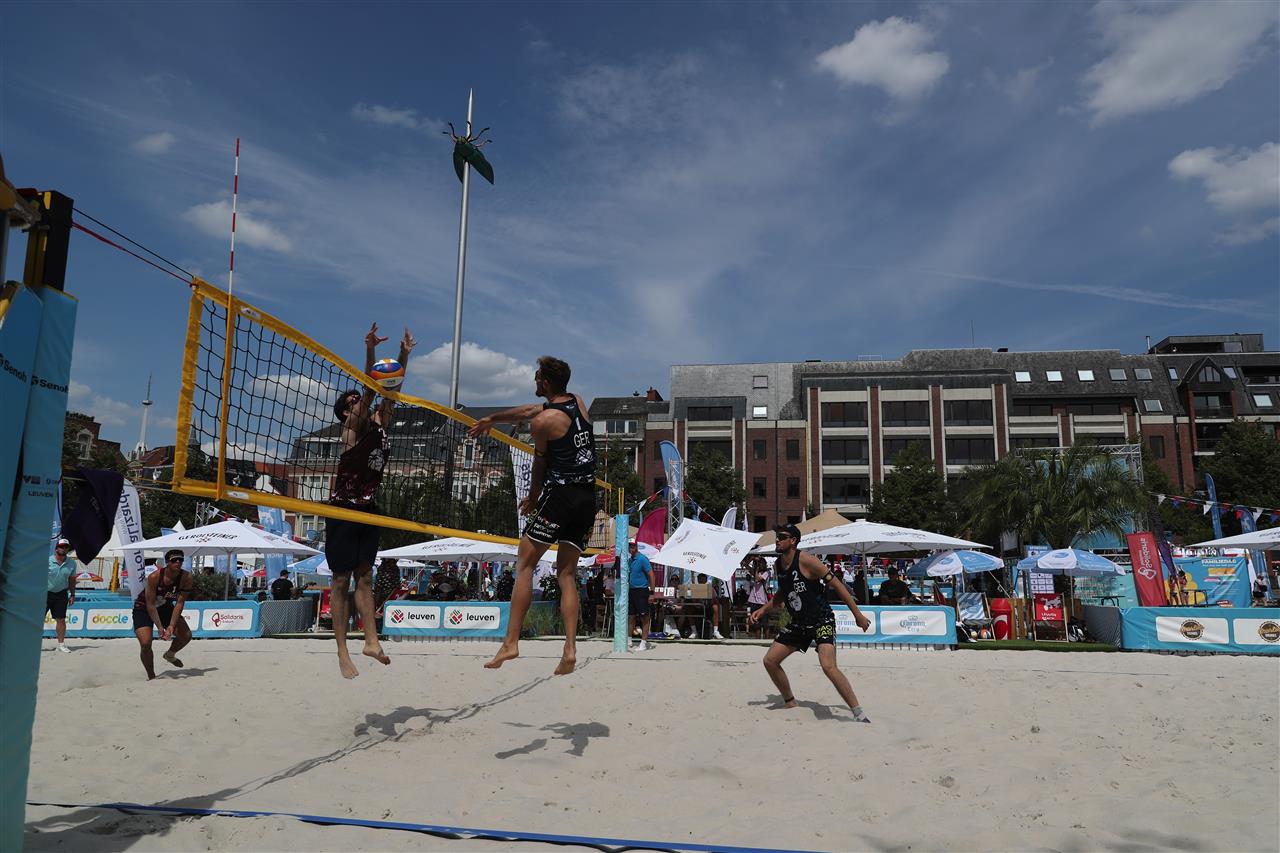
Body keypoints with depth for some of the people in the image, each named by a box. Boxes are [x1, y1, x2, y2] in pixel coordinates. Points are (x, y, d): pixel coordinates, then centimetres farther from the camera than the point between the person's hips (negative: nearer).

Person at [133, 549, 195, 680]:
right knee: (146, 643, -19)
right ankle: (151, 677, 3)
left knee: (186, 635, -5)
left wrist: (172, 626, -31)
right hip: (143, 609, -4)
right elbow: (150, 605, -28)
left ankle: (170, 655, 28)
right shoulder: (154, 577, -32)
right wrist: (160, 627, -34)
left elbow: (180, 603, -22)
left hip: (165, 607, 4)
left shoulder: (187, 578, -23)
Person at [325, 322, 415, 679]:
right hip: (343, 511, -6)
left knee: (364, 578, 8)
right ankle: (343, 653, 2)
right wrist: (369, 352, -33)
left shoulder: (380, 423, 8)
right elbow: (369, 390, -23)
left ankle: (371, 642, 10)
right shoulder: (353, 428, -9)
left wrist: (404, 356, -4)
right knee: (342, 581, -1)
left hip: (368, 509, 6)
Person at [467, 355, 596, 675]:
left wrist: (532, 499, 21)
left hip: (559, 494, -7)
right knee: (567, 574, 10)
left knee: (525, 565, 3)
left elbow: (540, 465, 4)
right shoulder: (578, 403, 13)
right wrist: (491, 419, 38)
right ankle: (570, 649, 0)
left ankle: (511, 642, 0)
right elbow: (528, 411, 26)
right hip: (588, 498, 7)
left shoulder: (543, 421, -8)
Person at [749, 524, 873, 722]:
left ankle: (859, 714, -16)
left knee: (828, 666, -26)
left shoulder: (806, 561, -19)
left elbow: (837, 585, -15)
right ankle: (790, 703, 25)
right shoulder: (778, 565, 4)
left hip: (822, 621, -8)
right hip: (798, 624, 8)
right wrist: (762, 610, 10)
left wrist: (857, 615, -14)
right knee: (770, 660, 6)